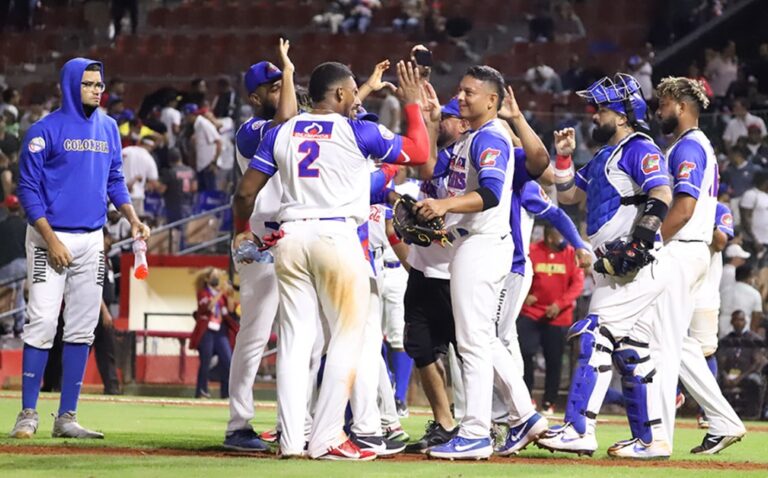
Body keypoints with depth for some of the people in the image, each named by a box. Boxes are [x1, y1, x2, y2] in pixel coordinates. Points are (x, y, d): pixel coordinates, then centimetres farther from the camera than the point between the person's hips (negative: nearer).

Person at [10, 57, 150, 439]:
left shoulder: (108, 128, 10)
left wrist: (132, 218, 0)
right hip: (51, 238, -6)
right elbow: (28, 189, -8)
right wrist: (51, 240, -16)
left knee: (82, 329, 5)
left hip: (92, 239, 6)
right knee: (42, 324, -10)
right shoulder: (46, 130, -7)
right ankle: (28, 414, -4)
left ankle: (66, 417, 10)